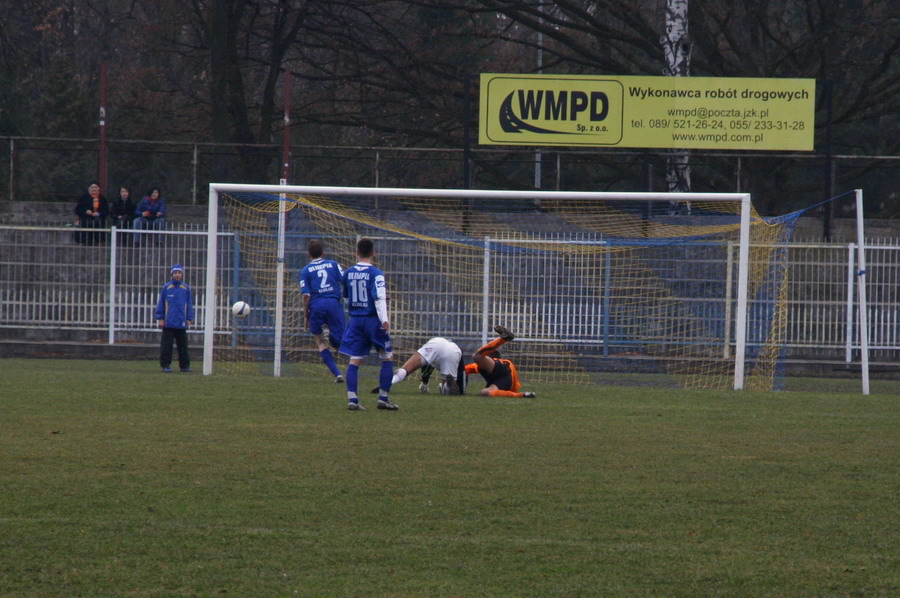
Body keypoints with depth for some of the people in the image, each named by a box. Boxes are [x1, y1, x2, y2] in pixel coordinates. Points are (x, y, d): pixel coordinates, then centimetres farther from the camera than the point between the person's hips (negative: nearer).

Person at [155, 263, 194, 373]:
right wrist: (160, 318, -1)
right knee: (166, 346, 0)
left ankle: (185, 365, 12)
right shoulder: (166, 288, 2)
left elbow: (189, 305, 11)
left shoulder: (186, 288, 7)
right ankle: (166, 365, 5)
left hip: (181, 323, 1)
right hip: (168, 323, -1)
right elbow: (161, 304, 5)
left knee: (183, 345, 6)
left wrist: (189, 319, 4)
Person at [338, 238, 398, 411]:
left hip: (355, 320, 4)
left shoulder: (348, 273, 6)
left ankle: (352, 399, -5)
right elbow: (379, 298, -20)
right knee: (387, 358, 7)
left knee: (354, 360, 4)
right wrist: (384, 319, -26)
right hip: (373, 319, -4)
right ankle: (383, 398, 4)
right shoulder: (375, 274, -9)